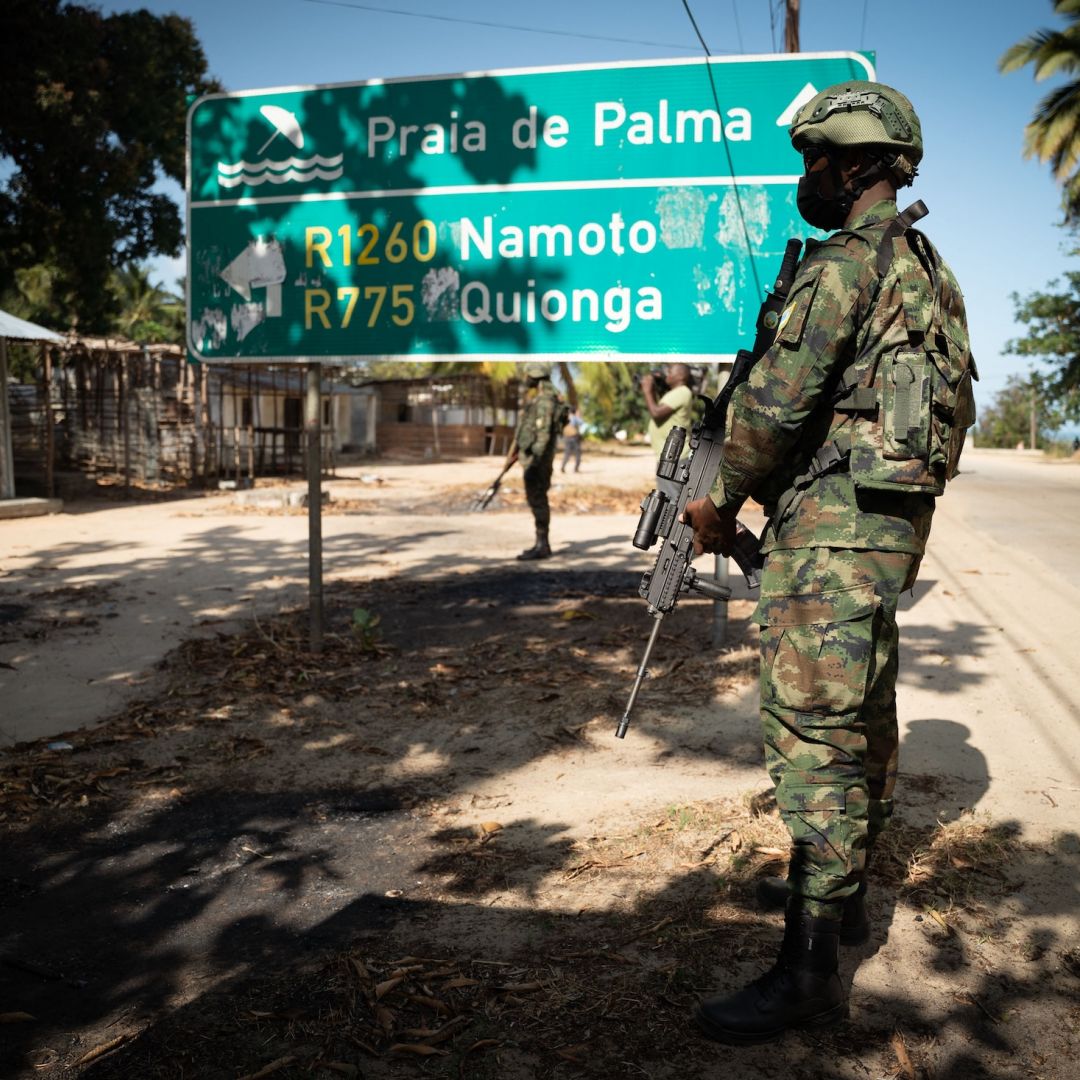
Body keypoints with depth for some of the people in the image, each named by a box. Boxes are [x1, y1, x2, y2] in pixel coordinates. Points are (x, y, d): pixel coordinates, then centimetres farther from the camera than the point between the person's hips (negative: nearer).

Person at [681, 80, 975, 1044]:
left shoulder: (844, 262, -12)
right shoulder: (927, 268, 18)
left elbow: (779, 398, -18)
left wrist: (721, 500, -4)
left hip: (834, 518, -10)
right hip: (895, 516, 11)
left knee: (814, 726, -10)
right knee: (863, 711, 17)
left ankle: (809, 969, -5)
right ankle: (843, 891, 33)